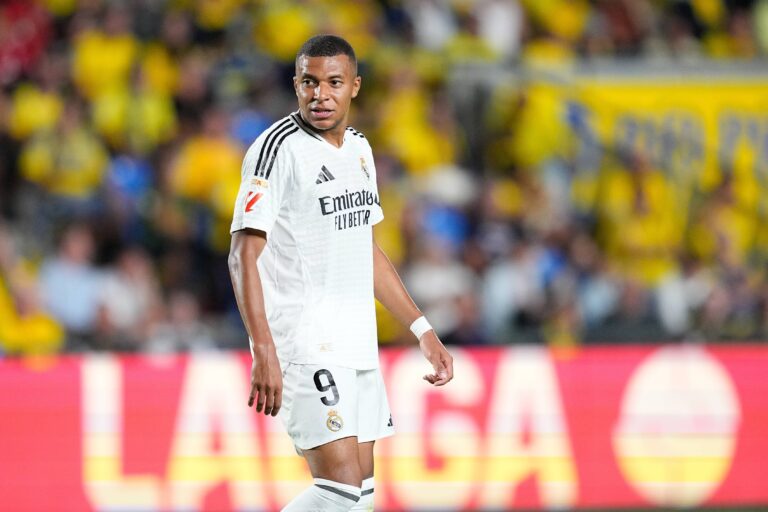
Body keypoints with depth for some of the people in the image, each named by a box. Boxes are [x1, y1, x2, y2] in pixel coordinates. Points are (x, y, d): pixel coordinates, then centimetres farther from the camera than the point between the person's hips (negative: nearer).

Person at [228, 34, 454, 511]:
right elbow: (245, 255, -16)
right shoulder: (280, 148, -12)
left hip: (357, 345, 8)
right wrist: (263, 352, -25)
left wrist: (423, 329, 21)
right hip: (304, 344, -8)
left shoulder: (358, 147, 13)